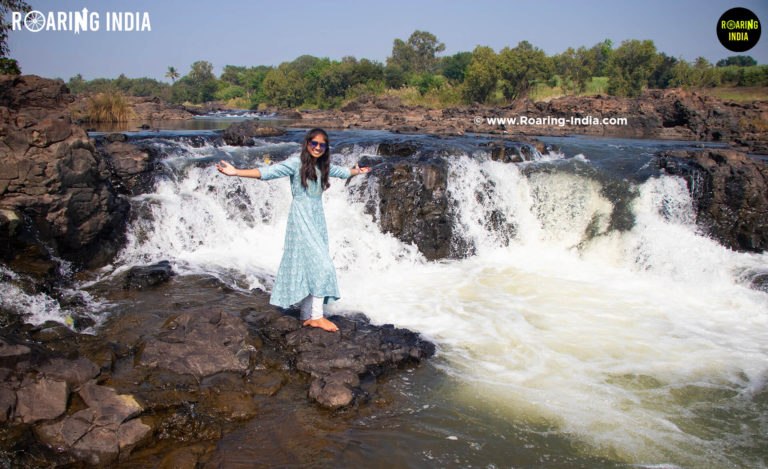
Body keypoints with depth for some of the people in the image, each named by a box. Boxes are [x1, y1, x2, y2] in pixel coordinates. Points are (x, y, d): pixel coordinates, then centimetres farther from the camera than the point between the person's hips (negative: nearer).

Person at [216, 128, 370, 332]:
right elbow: (268, 172, -18)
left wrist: (357, 171, 52)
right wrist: (236, 172, -27)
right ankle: (317, 316, -6)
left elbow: (341, 172, 34)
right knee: (320, 265, -12)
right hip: (301, 218, -7)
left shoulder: (323, 166, 13)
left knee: (308, 266, 9)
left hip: (317, 219, 7)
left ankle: (307, 316, 15)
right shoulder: (296, 163, -9)